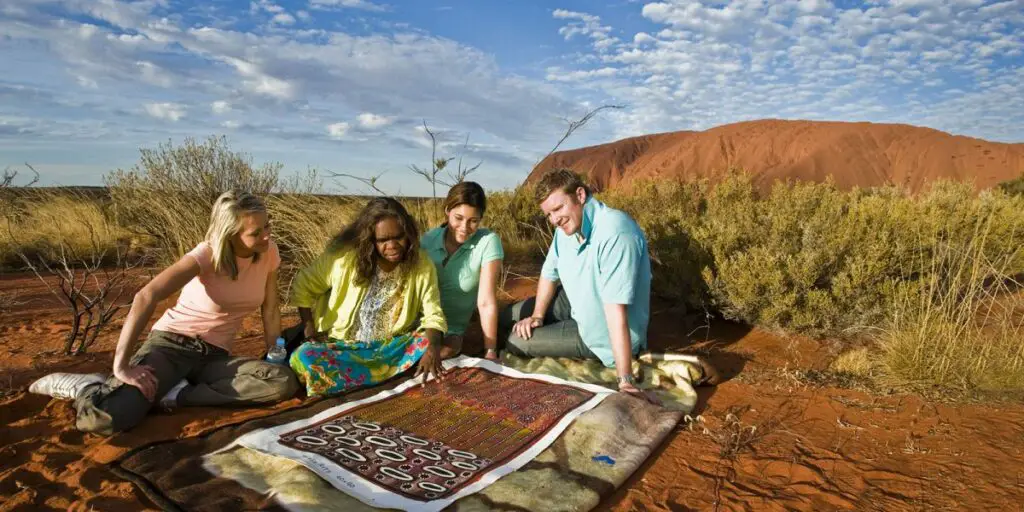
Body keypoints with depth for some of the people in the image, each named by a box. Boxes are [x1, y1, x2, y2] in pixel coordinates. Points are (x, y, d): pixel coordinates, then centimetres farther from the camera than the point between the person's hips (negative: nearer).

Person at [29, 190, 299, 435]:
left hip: (214, 355, 4)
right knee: (101, 418, -30)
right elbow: (145, 297, -28)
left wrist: (276, 360, 0)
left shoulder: (269, 251, -5)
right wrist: (122, 366, -30)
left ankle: (180, 394, -13)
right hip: (171, 342, -4)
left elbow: (270, 311, 4)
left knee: (284, 382, -26)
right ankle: (87, 386, 7)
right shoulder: (207, 254, -18)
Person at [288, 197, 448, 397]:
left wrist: (433, 349, -30)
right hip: (344, 347, -1)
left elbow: (433, 315, -11)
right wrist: (310, 330, -7)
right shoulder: (344, 256, -14)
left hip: (394, 348, 2)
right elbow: (303, 287, 0)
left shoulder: (422, 264, -9)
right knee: (305, 358, -30)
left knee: (441, 346, -24)